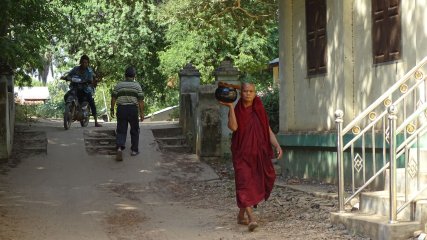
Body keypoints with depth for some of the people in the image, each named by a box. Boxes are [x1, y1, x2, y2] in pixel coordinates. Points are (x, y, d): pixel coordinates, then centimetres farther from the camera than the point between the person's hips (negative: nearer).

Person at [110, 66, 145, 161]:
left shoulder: (119, 85, 5)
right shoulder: (137, 85, 0)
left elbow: (113, 98, 4)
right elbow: (140, 101, -3)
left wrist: (112, 109, 15)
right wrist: (142, 113, 2)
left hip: (121, 109, 1)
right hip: (133, 109, -1)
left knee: (121, 130, 3)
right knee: (134, 130, 14)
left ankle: (119, 148, -18)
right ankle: (134, 150, 19)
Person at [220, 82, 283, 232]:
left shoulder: (259, 111, 7)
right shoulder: (236, 110, -2)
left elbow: (268, 130, 4)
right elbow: (233, 127, -21)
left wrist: (277, 146, -10)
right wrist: (230, 107, -24)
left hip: (259, 154, 4)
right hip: (242, 154, -4)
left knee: (256, 184, 9)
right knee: (245, 185, -15)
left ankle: (241, 215, 27)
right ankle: (251, 218, -22)